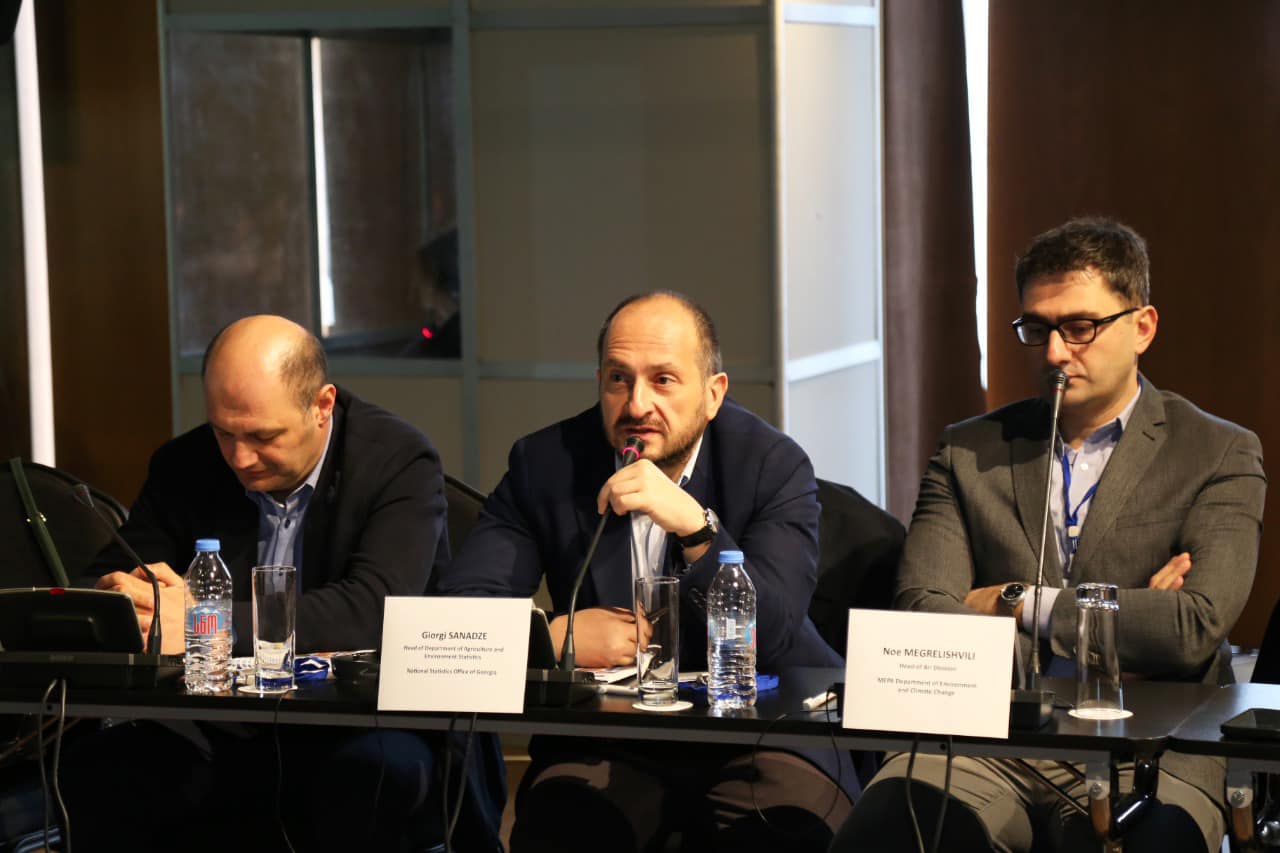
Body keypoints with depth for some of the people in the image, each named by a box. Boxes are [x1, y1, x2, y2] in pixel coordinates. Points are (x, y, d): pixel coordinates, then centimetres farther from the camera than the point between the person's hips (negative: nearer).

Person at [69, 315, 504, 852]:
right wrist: (120, 598, -19)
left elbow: (376, 610, -24)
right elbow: (107, 582, 9)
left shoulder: (400, 461, -9)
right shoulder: (183, 467, 6)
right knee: (98, 763, -23)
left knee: (379, 768, -37)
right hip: (224, 737, 3)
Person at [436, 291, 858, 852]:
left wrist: (694, 525, -28)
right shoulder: (545, 465, 2)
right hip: (604, 739, 1)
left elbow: (774, 637, -16)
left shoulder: (774, 465, -4)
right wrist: (555, 637, -19)